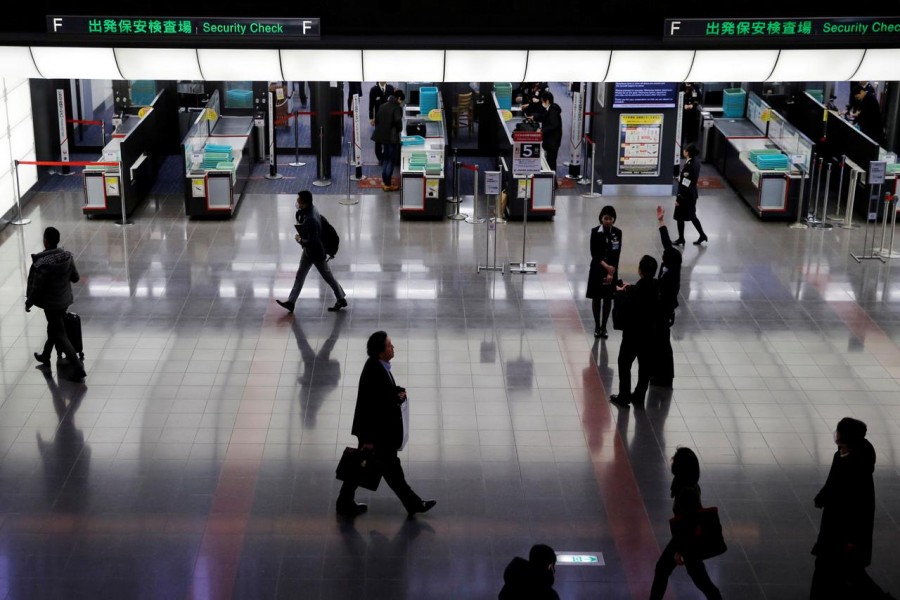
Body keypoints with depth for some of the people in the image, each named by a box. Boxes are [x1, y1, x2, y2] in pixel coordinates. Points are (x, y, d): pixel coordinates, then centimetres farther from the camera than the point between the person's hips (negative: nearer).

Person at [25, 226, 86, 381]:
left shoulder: (42, 264, -27)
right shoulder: (68, 256, -9)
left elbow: (36, 288, -19)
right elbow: (75, 277, 2)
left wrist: (28, 303, -3)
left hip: (51, 303, -7)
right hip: (65, 300, 7)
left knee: (60, 335, 2)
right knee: (53, 328, 27)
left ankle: (78, 367, -3)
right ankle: (45, 356, 48)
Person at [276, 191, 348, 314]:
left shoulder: (311, 220, -36)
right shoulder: (311, 209, -8)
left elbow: (311, 242, -33)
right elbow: (299, 221, 11)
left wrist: (299, 240, -16)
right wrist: (299, 213, -10)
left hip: (316, 253, -9)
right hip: (309, 251, 9)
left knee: (328, 277, 10)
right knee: (300, 275, 15)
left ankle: (341, 300, 29)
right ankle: (291, 302, 24)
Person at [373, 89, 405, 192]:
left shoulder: (382, 106, 9)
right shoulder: (397, 108, -13)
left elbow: (377, 120, 10)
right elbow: (398, 121, -24)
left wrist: (380, 130, 16)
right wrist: (399, 130, -4)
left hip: (382, 136, 7)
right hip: (392, 137, -7)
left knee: (386, 159, 20)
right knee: (391, 160, 2)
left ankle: (384, 181, 24)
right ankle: (387, 184, 4)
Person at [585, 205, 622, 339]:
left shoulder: (617, 233, -5)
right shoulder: (595, 232, -9)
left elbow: (617, 254, -6)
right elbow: (594, 253, -12)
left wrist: (611, 272, -14)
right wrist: (606, 266, -24)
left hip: (612, 269, 1)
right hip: (597, 269, -1)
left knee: (608, 299, 8)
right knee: (596, 298, 8)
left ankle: (604, 327, 19)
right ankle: (597, 326, 19)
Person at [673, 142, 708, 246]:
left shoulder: (688, 166, -26)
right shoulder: (696, 163, 1)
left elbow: (684, 185, -24)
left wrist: (678, 198, -17)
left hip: (685, 196, -9)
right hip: (693, 194, 9)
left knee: (680, 217, 9)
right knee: (692, 216, 22)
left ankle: (681, 239, 22)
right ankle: (702, 235, 29)